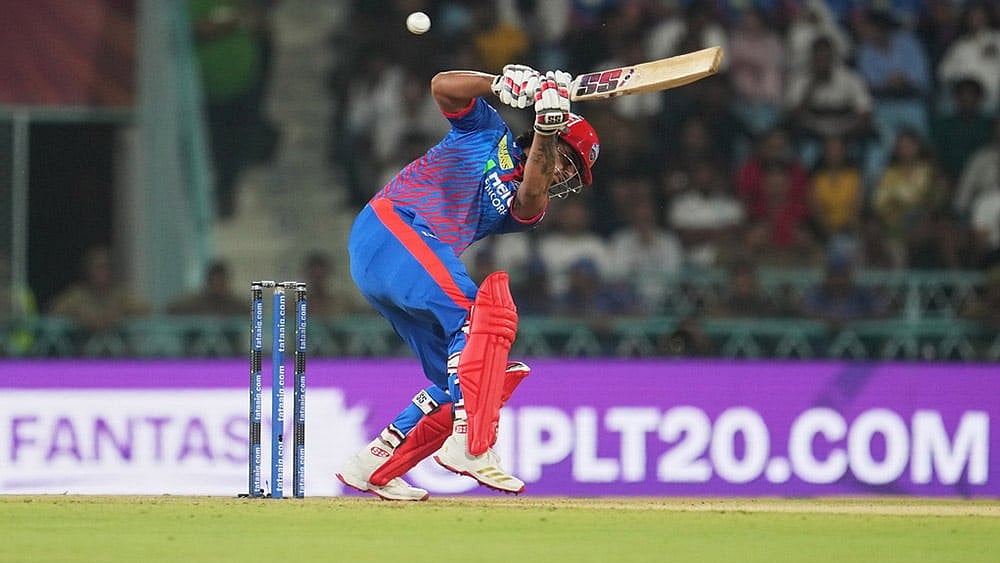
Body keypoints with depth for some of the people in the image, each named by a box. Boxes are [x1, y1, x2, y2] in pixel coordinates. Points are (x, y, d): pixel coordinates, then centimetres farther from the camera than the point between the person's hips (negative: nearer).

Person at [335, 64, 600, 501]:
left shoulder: (521, 206, 20)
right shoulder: (489, 131, 10)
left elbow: (532, 200, -6)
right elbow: (443, 86, -5)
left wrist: (547, 129, -15)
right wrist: (507, 83, -13)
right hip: (389, 228, -8)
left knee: (459, 381, 4)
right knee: (482, 311, -27)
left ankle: (373, 467, 11)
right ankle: (470, 445, -37)